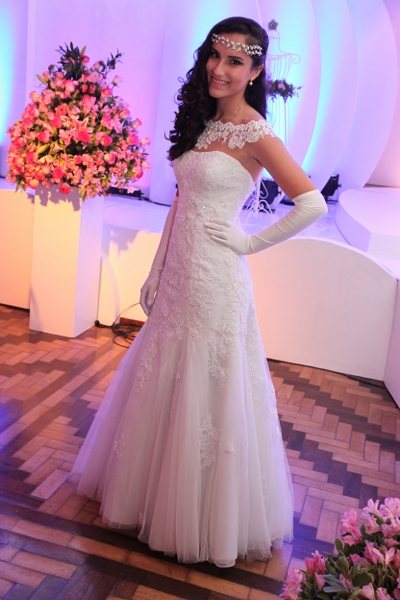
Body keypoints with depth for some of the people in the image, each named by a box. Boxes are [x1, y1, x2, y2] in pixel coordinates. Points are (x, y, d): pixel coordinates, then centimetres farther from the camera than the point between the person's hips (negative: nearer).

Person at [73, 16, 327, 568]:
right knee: (159, 385, 18)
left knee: (208, 392, 5)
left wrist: (252, 243, -12)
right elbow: (182, 202, 13)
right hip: (178, 274, 8)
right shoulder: (202, 123, 10)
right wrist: (156, 272, 12)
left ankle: (207, 519, 28)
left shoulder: (255, 133, -12)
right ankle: (148, 488, 42)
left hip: (216, 281, -7)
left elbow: (312, 204, -17)